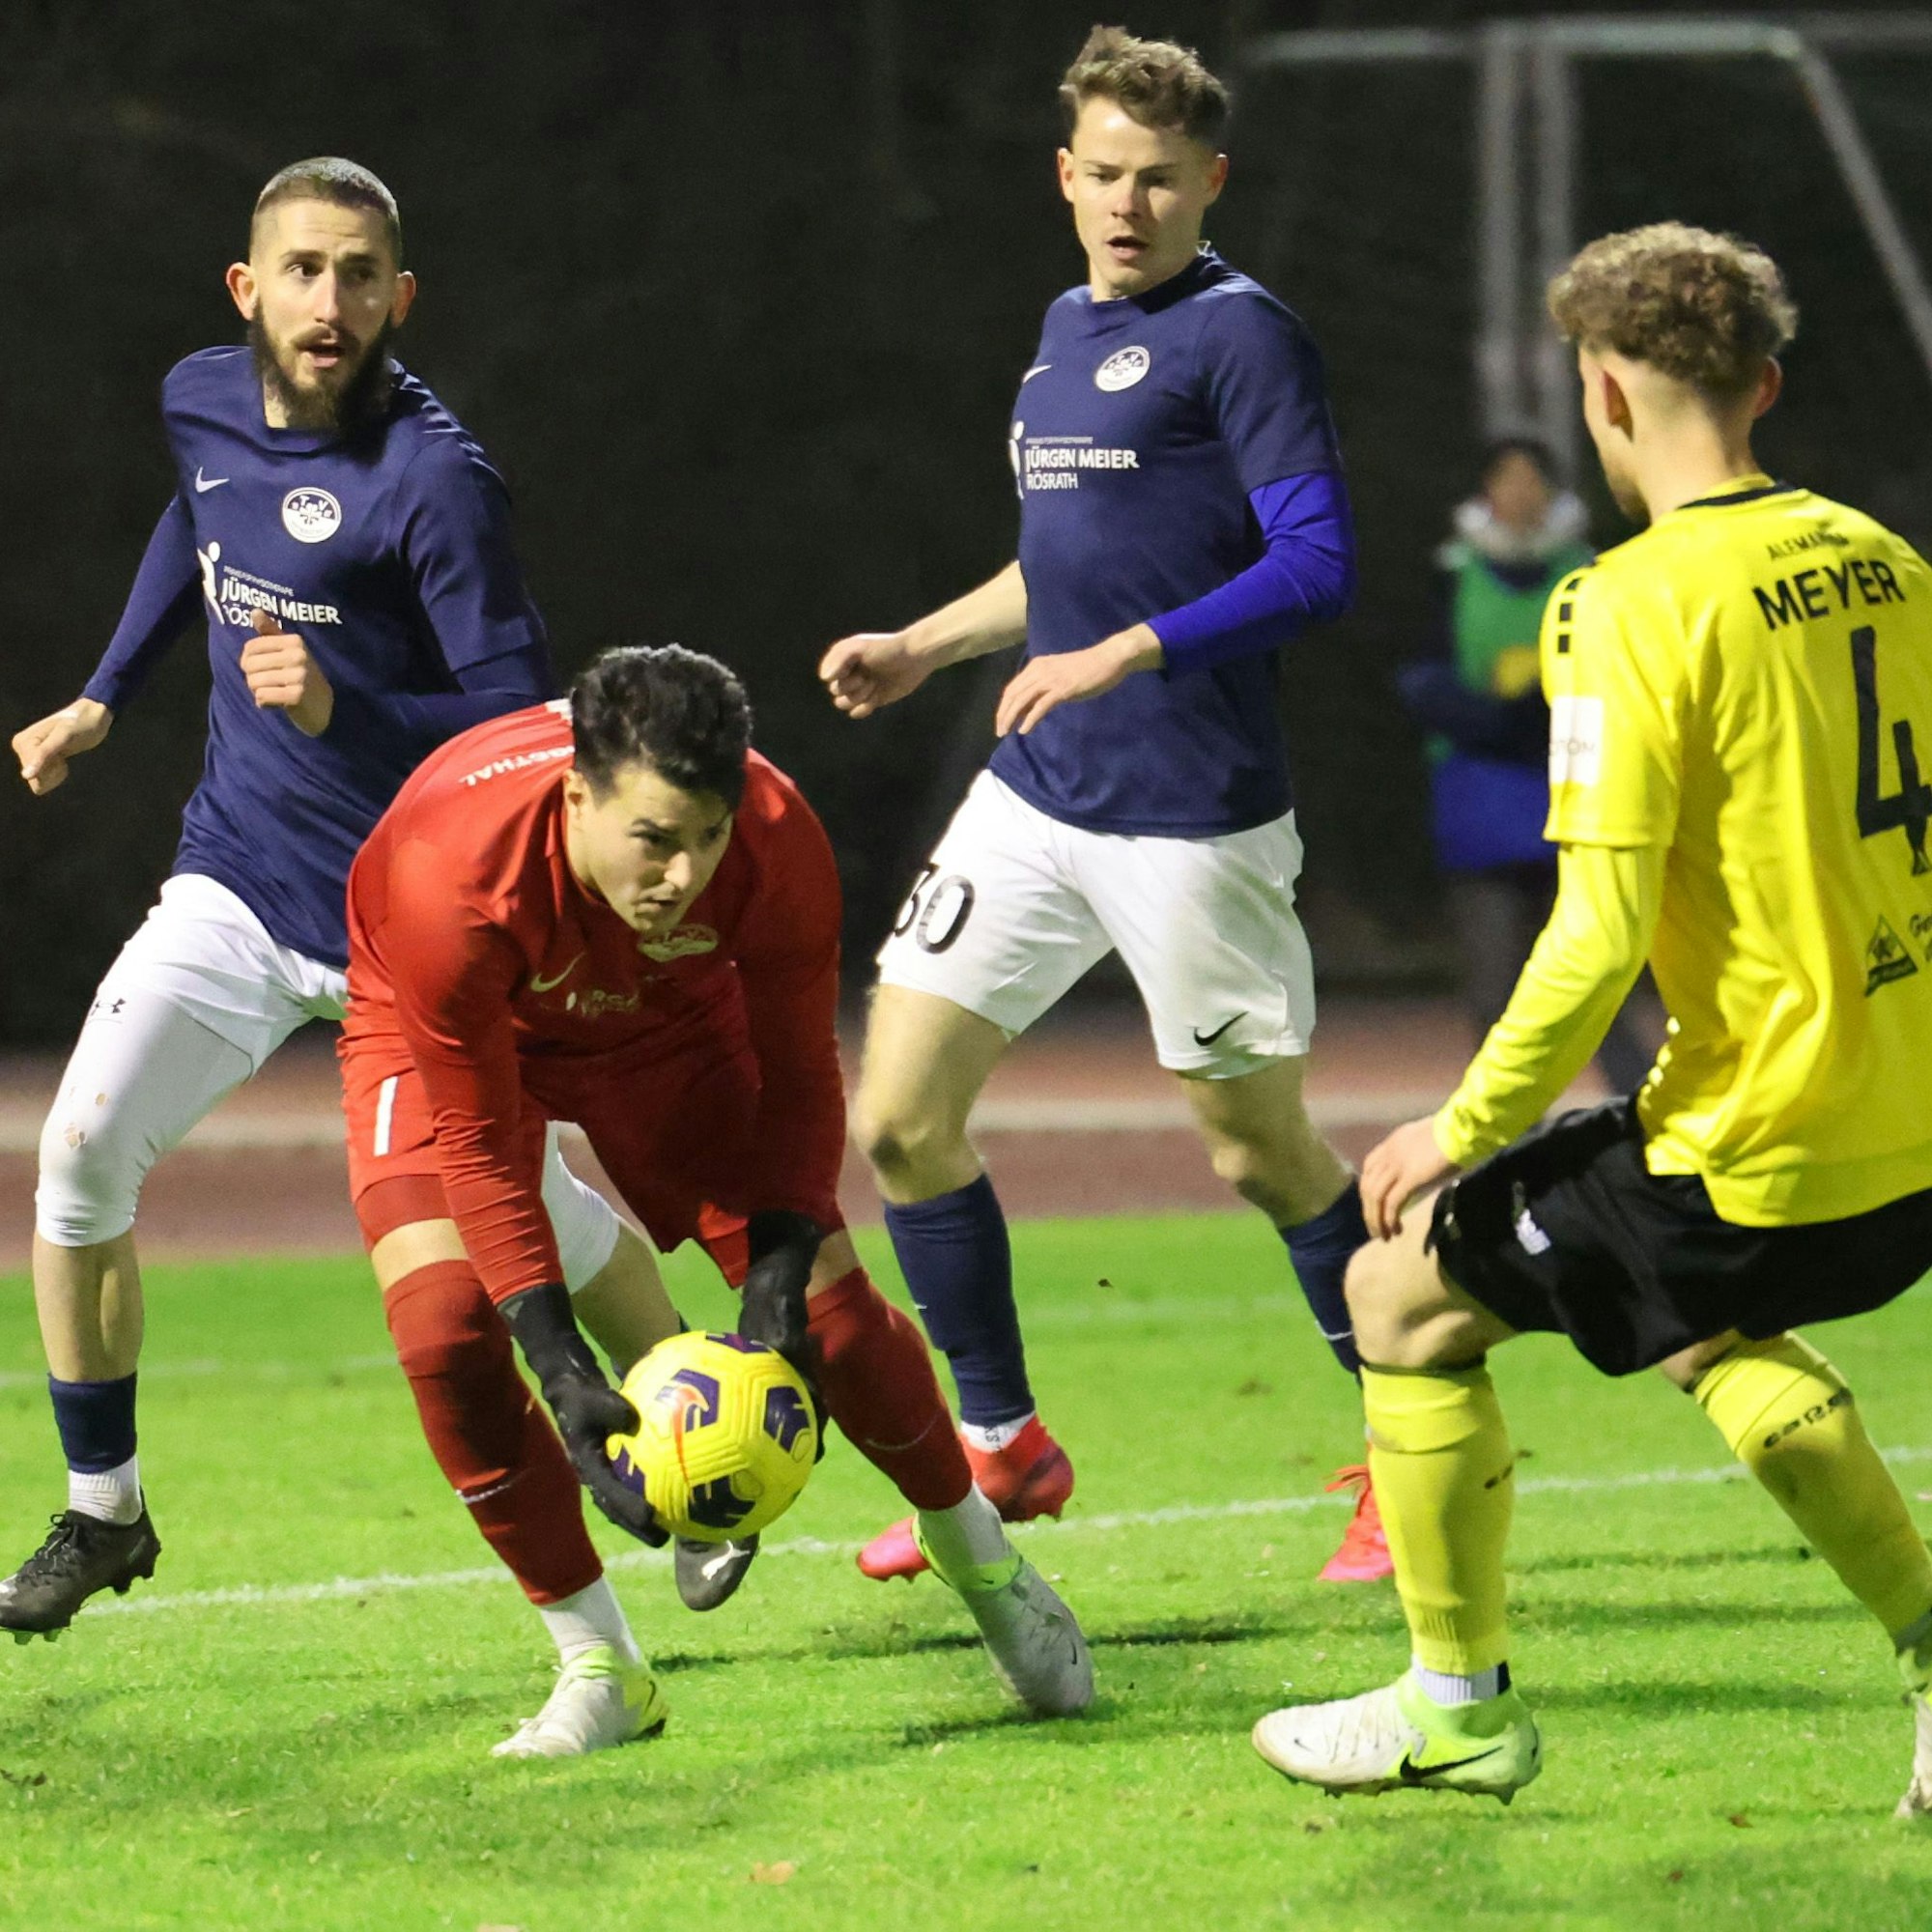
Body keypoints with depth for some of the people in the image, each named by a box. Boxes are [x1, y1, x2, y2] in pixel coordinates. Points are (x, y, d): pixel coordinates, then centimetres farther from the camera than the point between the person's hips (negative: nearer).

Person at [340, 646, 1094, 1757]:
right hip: (453, 1036, -2)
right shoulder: (451, 874, -42)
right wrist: (561, 1371, -37)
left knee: (827, 1297, -4)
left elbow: (798, 1081, -17)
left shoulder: (779, 848, -33)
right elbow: (475, 1143, -31)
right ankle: (598, 1667, -8)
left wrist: (781, 1272, -32)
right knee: (444, 1320, -24)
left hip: (668, 1019, 2)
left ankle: (988, 1569, 25)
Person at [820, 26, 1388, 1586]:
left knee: (1262, 1150, 2)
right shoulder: (1069, 327, 14)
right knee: (900, 1118, 2)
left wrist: (1122, 656, -25)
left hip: (1194, 818, -7)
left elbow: (1317, 566, -19)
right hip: (1035, 799, 7)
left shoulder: (1241, 335, -11)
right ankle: (1004, 1447, 17)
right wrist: (922, 648, 21)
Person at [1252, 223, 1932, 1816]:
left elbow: (1600, 935, -19)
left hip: (1760, 1154, -7)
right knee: (1696, 1322, 34)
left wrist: (1466, 1128, -6)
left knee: (1406, 1291, 12)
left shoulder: (1632, 607, -15)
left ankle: (1459, 1705, 22)